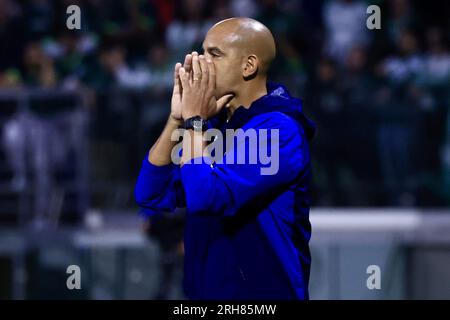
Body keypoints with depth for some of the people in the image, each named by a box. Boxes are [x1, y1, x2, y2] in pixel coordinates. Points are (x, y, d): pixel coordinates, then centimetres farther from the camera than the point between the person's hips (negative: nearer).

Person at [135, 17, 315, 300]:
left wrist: (193, 120, -15)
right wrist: (177, 117, -4)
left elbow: (206, 197, -28)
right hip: (205, 290, 7)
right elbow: (151, 198, 3)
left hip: (260, 295, -7)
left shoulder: (278, 129, -16)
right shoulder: (215, 123, 8)